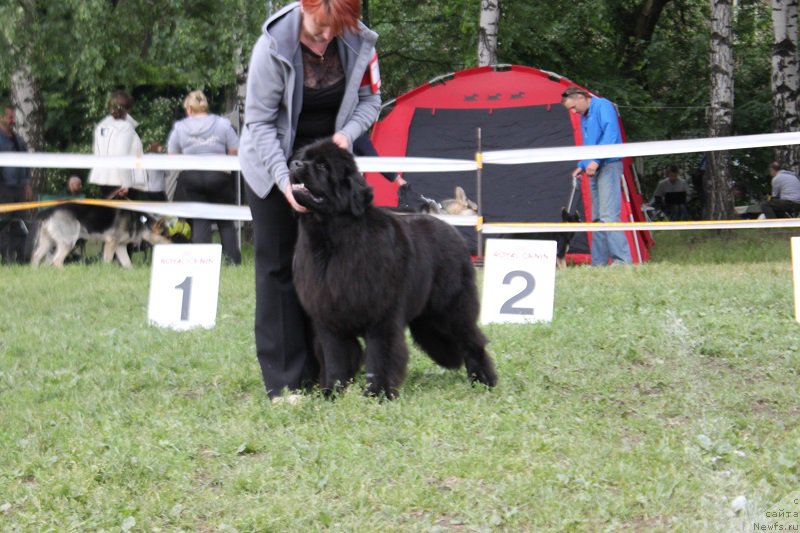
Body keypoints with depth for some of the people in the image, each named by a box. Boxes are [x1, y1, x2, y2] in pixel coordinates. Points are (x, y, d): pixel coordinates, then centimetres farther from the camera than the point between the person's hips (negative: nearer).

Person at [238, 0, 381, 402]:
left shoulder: (359, 42, -16)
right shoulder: (274, 45, -25)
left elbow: (369, 100, 0)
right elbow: (259, 121, -20)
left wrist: (346, 133, -21)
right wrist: (284, 179, -30)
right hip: (272, 165, -3)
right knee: (278, 267, -4)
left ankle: (320, 372, 11)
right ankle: (283, 381, -4)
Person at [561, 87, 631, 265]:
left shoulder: (603, 106, -6)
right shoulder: (584, 117, 19)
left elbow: (611, 135, -17)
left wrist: (596, 160, -20)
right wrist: (582, 166, 13)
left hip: (609, 165, -10)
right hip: (595, 170, 10)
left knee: (608, 215, -17)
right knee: (597, 218, 8)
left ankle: (622, 260, -19)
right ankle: (599, 262, 9)